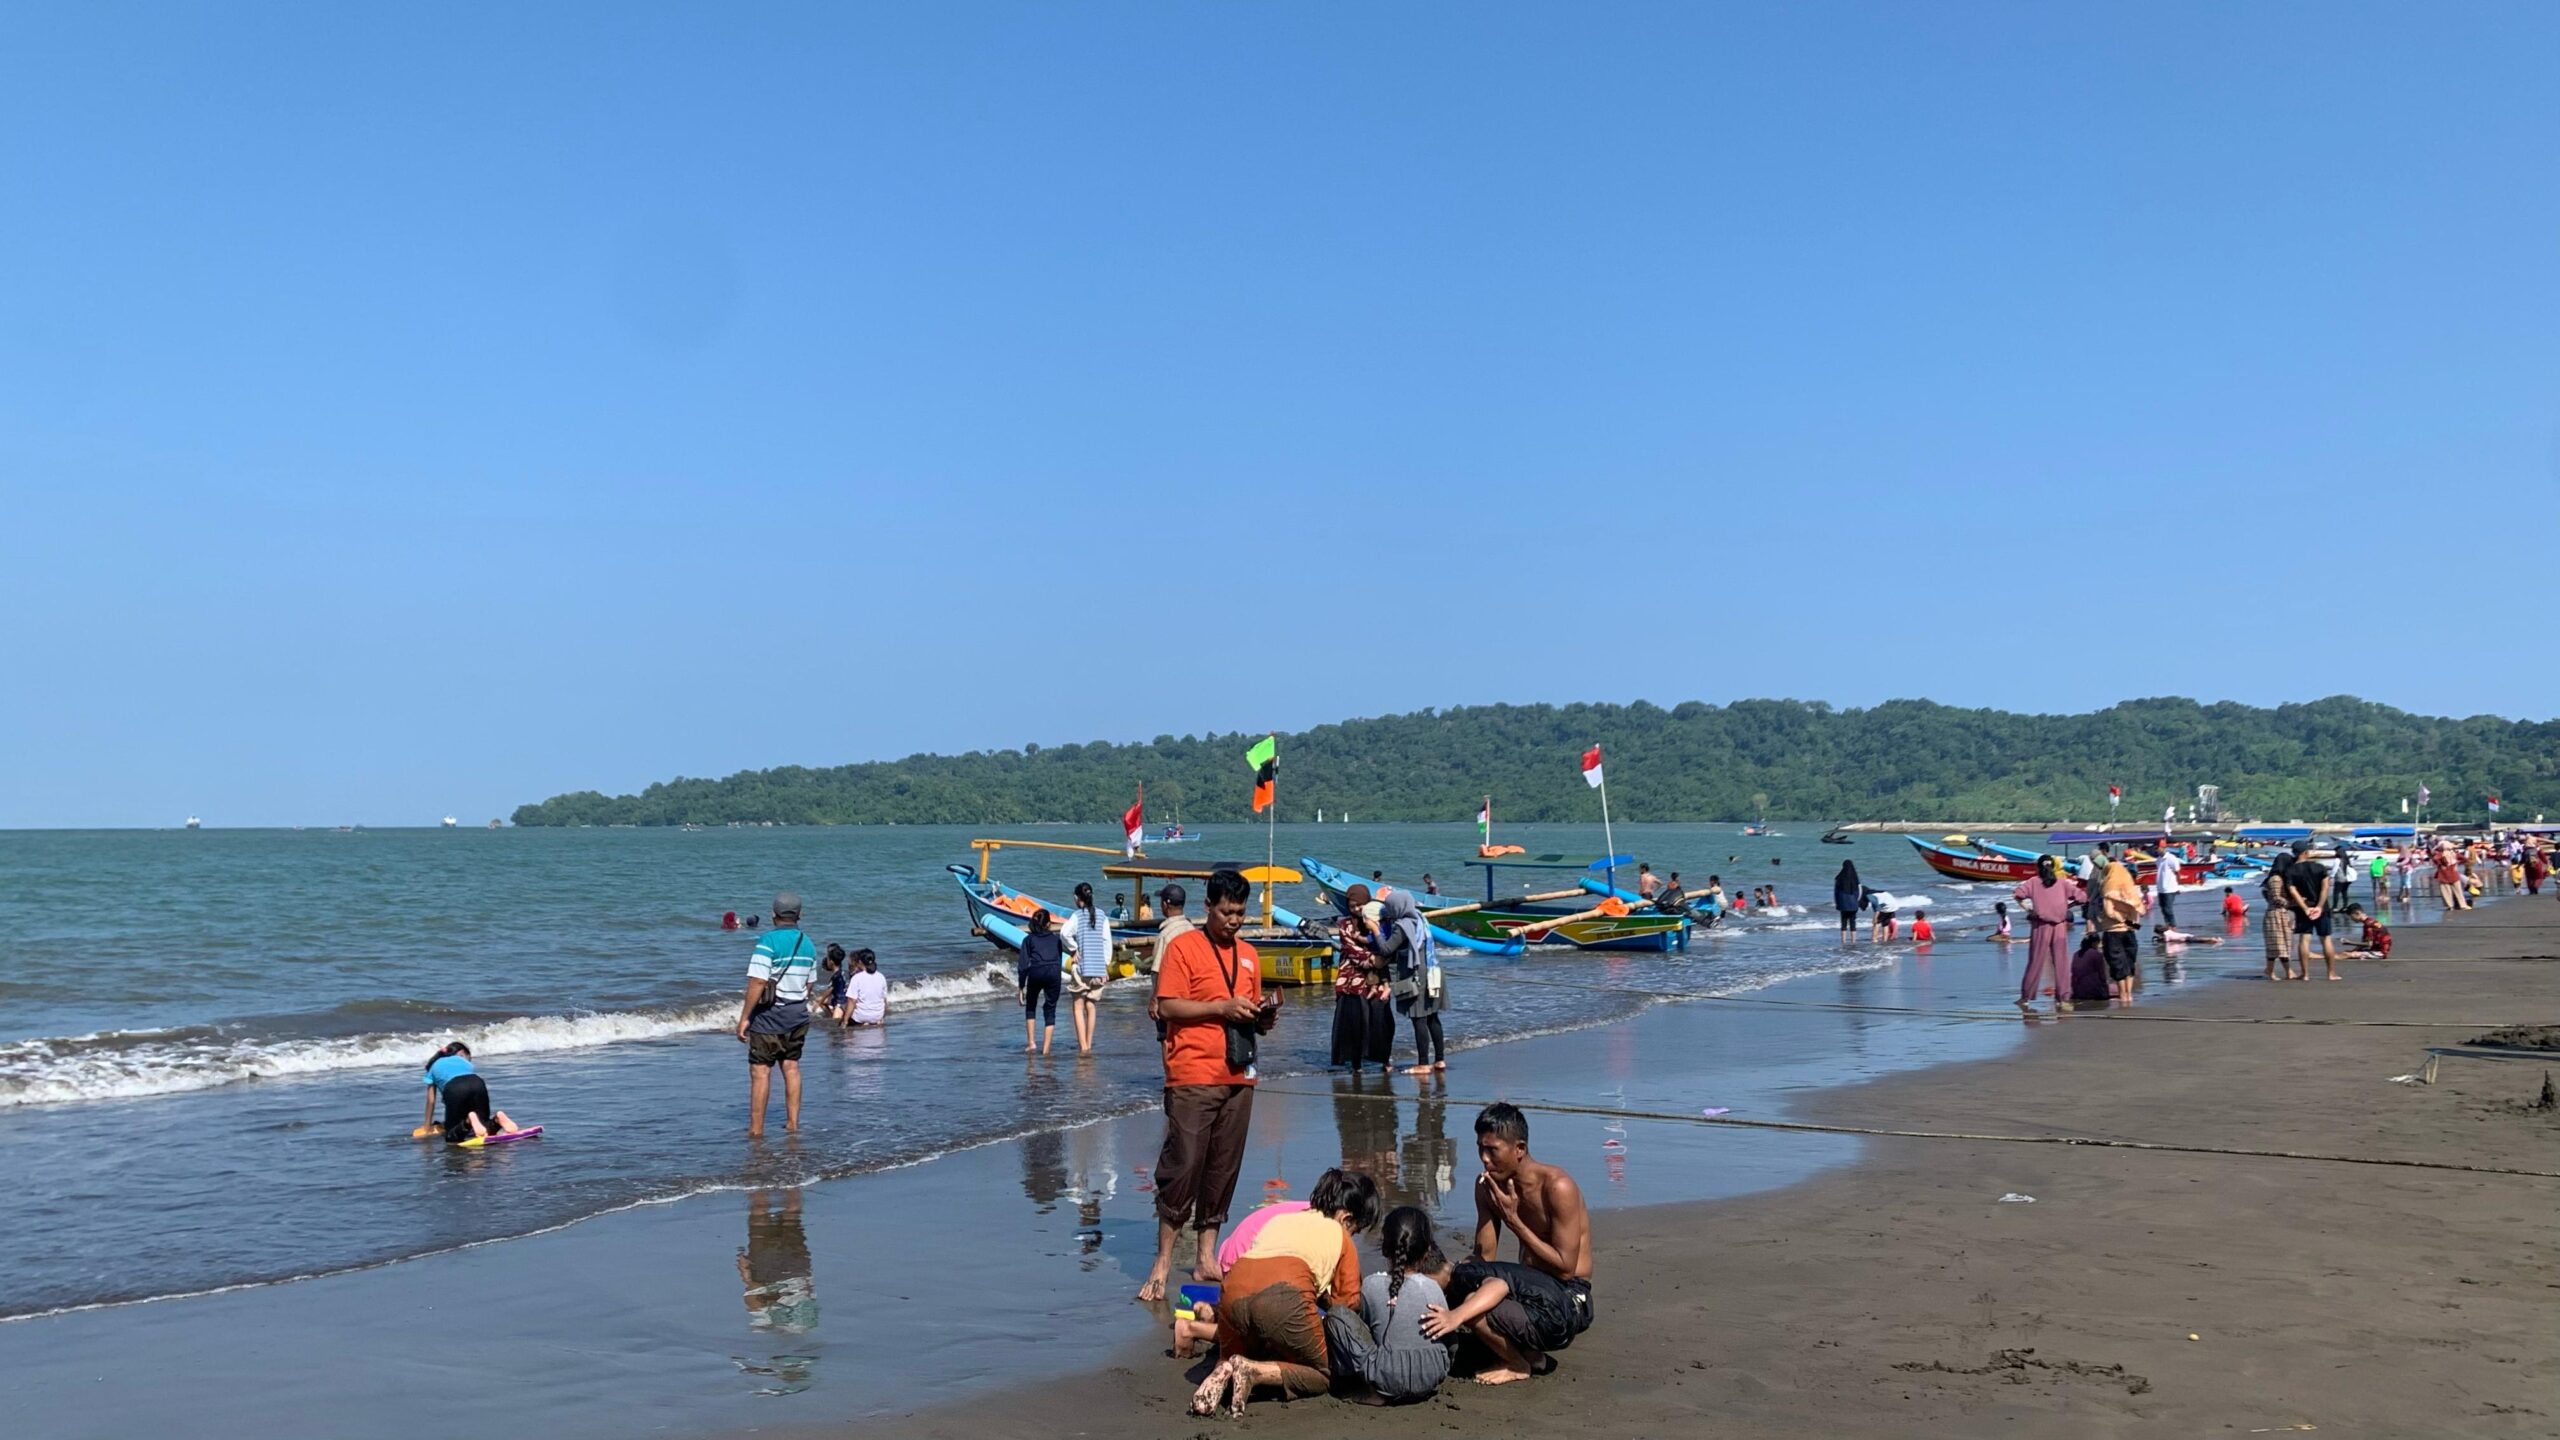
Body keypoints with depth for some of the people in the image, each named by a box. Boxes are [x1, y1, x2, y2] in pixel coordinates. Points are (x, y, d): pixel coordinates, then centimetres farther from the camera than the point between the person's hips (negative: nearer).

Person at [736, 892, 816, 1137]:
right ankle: (793, 1122, 16)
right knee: (791, 1066, 15)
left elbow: (758, 982, -20)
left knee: (760, 1070, -2)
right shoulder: (808, 944, 6)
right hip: (798, 1015, 7)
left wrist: (744, 1017, -17)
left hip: (770, 1015, -6)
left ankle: (756, 1129, 0)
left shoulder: (768, 941, -15)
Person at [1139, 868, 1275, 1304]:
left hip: (1238, 1078, 6)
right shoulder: (1183, 947, -2)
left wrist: (1264, 1017, 1)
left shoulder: (1248, 955, 16)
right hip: (1192, 1078, -6)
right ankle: (1163, 1264, -2)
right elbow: (1166, 1007, -10)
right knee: (1182, 1167, -8)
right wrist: (1221, 1007, -16)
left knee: (1223, 1171, 8)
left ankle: (1206, 1259, 15)